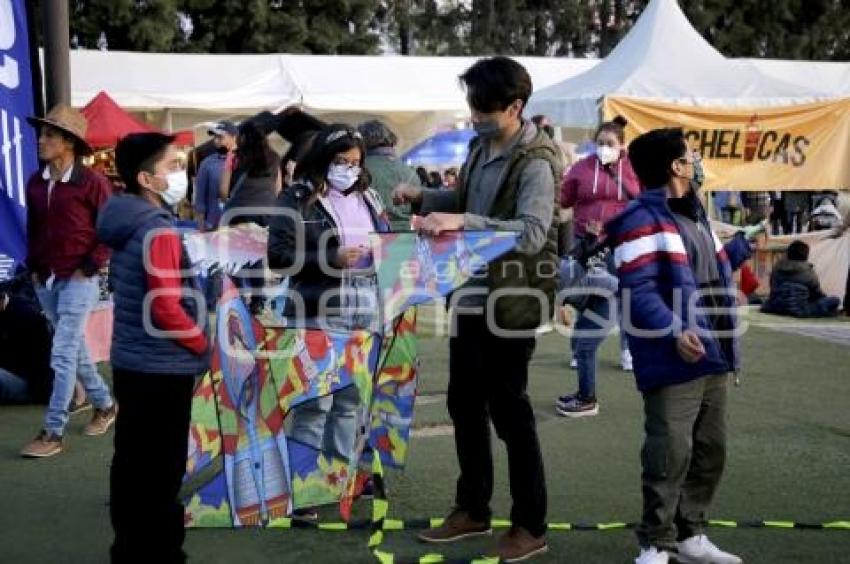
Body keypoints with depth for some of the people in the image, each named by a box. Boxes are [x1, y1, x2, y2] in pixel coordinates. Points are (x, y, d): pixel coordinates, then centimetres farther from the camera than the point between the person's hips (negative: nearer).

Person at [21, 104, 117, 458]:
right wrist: (34, 268, 9)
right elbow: (33, 229, 17)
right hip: (45, 281, 7)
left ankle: (53, 433, -3)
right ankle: (104, 404, 34)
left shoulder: (92, 182, -11)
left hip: (77, 281, -6)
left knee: (62, 355, -8)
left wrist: (88, 269, -11)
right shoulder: (35, 183, 6)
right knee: (75, 350, 16)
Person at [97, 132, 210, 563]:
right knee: (162, 470, 1)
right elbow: (167, 310, -24)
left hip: (130, 362, 9)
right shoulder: (159, 232, -20)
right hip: (162, 368, -9)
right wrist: (202, 346, -7)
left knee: (131, 462, 17)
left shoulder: (125, 226, 8)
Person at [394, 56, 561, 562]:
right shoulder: (481, 146, 8)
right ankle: (473, 510, 30)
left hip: (511, 302, -8)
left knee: (508, 411, 0)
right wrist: (424, 197, 4)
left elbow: (532, 232, -30)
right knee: (465, 404, 15)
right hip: (472, 295, 9)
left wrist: (461, 222, -37)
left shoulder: (535, 162, -18)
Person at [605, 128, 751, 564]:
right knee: (670, 455, -6)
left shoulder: (694, 215, 20)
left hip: (712, 356, 10)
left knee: (710, 451, 14)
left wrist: (743, 244, 36)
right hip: (674, 362, -10)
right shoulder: (642, 219, -11)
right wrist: (673, 332, -30)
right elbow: (637, 290, -20)